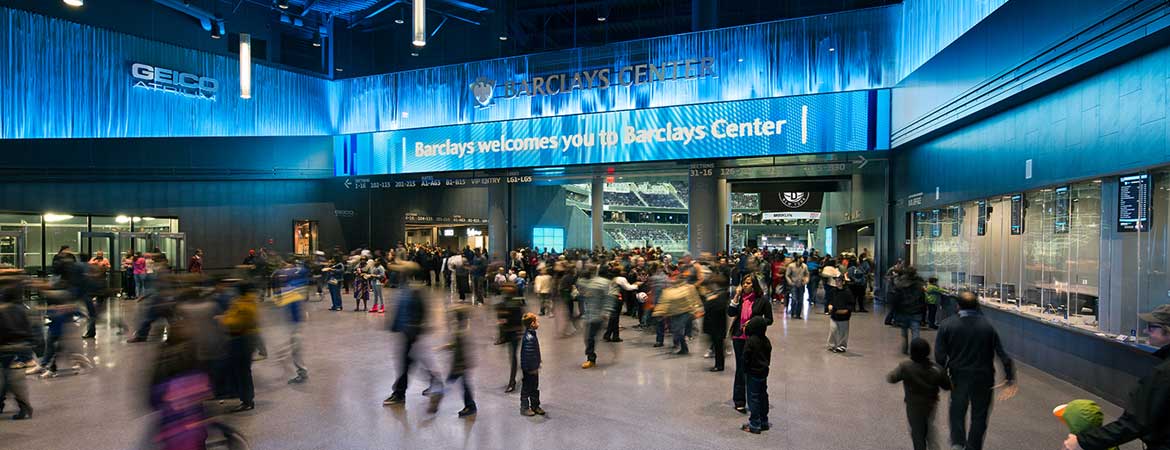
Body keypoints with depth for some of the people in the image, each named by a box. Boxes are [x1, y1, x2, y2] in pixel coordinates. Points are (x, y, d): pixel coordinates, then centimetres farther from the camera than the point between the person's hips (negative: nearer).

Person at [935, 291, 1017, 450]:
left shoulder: (947, 325, -9)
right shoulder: (987, 326, -6)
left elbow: (940, 356, -11)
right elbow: (1003, 355, -8)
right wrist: (1010, 380, -1)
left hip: (959, 377, 0)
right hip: (983, 378, 1)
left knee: (957, 411, 16)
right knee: (979, 415, 15)